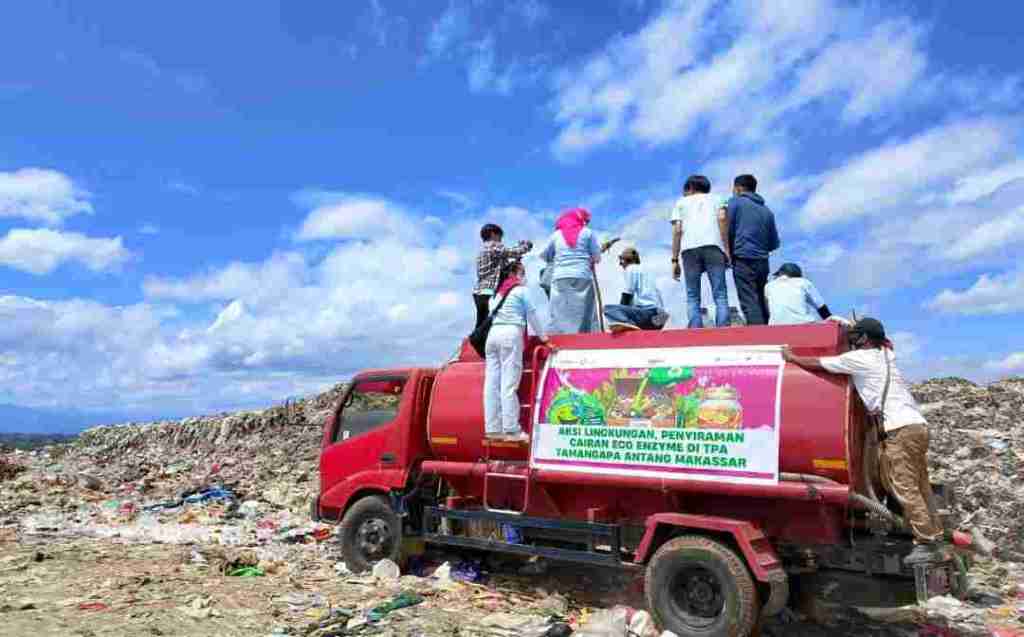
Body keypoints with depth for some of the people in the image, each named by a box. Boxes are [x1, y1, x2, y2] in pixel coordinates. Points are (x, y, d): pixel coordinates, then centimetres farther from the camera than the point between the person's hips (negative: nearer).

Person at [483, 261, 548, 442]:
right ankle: (511, 430, -10)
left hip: (493, 333, 7)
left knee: (492, 384, 2)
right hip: (510, 334, -6)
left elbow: (492, 312, 18)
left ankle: (493, 428, 2)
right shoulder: (521, 290, 7)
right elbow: (531, 314, 5)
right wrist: (542, 335, 15)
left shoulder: (498, 293, 25)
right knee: (509, 384, -9)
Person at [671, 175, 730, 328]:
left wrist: (675, 260, 9)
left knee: (692, 297, 1)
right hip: (713, 246, 0)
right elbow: (722, 218, 6)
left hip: (689, 248, 0)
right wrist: (727, 248, 4)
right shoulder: (715, 199, 28)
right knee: (720, 295, -3)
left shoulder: (681, 202, 27)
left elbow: (677, 230, 12)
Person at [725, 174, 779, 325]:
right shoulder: (767, 211, 17)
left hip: (743, 260, -5)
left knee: (749, 303, -11)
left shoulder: (735, 202, 4)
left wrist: (728, 252, 8)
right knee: (762, 303, 11)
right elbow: (774, 244, 16)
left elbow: (727, 230, -5)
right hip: (763, 262, 6)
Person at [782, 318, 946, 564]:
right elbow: (885, 341, 45)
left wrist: (791, 357, 23)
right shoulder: (886, 355, 20)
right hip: (918, 425, 9)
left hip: (900, 429, -9)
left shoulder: (858, 358, -1)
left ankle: (926, 543, -7)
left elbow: (816, 363, 6)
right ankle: (935, 538, 13)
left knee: (905, 489, -7)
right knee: (920, 487, 11)